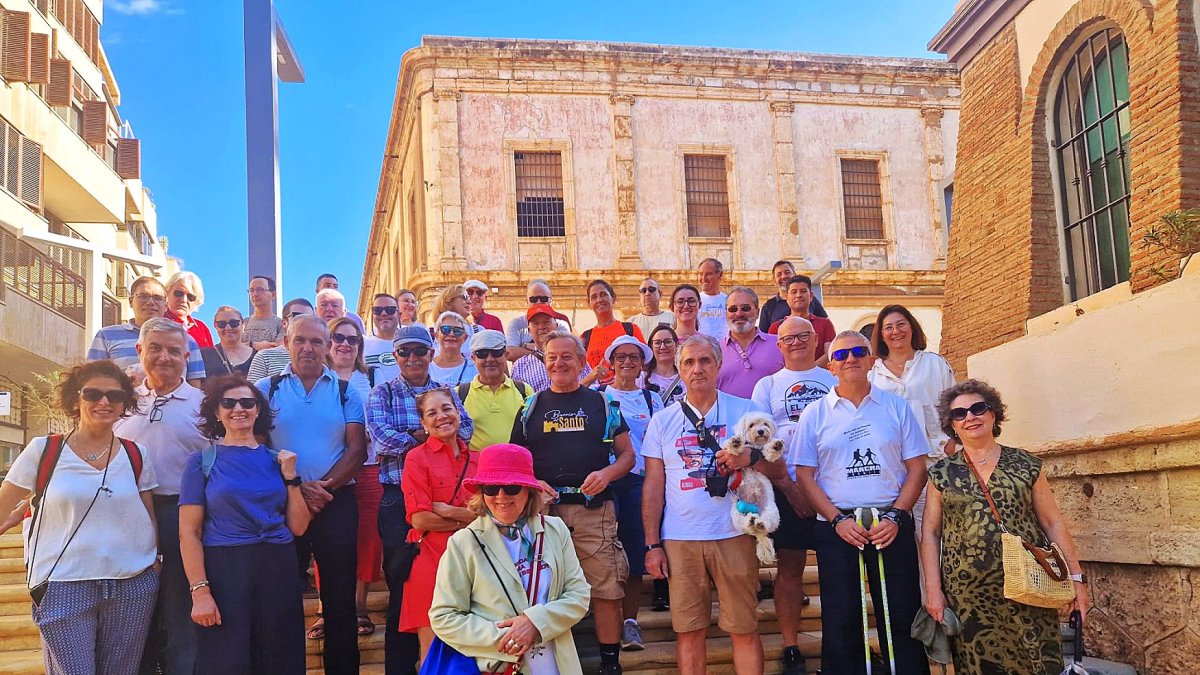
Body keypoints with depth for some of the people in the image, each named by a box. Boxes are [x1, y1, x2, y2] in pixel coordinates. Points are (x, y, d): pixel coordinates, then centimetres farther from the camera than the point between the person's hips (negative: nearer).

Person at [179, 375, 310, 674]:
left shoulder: (275, 460, 10)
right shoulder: (202, 462, 2)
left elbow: (298, 527, 7)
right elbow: (189, 533, -4)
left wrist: (290, 476, -2)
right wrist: (200, 591, -13)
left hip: (277, 572, 3)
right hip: (224, 571, -3)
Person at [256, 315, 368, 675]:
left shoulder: (346, 392, 6)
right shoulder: (266, 389, 4)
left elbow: (357, 450, 0)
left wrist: (325, 486, -14)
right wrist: (297, 487, -14)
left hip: (337, 504, 0)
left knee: (340, 597, 4)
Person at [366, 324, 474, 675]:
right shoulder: (382, 393, 6)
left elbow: (465, 428, -4)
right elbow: (381, 438, -12)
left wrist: (418, 435, -14)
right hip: (398, 498, -2)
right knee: (401, 581, 1)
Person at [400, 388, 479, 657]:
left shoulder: (476, 458, 11)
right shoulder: (417, 458, -1)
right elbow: (420, 519, -10)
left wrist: (448, 511, -9)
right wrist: (469, 519, -6)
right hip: (431, 560, -4)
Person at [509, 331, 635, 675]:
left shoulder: (602, 403, 9)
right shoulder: (531, 407, 12)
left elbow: (627, 455, 9)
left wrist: (606, 474, -11)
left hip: (594, 509, -1)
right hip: (544, 509, 1)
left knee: (606, 591, -2)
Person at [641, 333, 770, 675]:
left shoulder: (746, 411, 5)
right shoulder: (662, 421, 9)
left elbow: (776, 465, 5)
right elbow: (653, 486, 8)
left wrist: (748, 458, -16)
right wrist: (652, 545, 3)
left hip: (734, 534, -1)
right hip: (679, 540, 1)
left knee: (744, 629, 2)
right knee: (688, 630, 5)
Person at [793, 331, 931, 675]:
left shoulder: (896, 406, 6)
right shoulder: (815, 414, 5)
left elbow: (917, 466, 4)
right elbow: (805, 475, 2)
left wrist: (895, 516, -8)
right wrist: (837, 519, -9)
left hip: (893, 526, 0)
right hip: (837, 528, 0)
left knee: (902, 620, 3)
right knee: (841, 625, 4)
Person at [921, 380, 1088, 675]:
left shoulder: (1026, 465, 6)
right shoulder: (942, 474, 6)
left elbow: (1054, 524, 8)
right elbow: (930, 533, 6)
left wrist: (1076, 577, 2)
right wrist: (933, 590, -2)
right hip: (968, 595, 0)